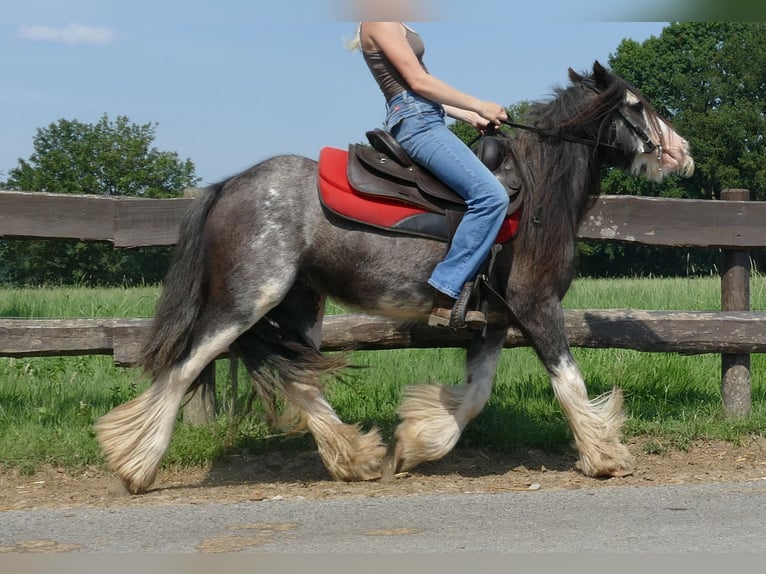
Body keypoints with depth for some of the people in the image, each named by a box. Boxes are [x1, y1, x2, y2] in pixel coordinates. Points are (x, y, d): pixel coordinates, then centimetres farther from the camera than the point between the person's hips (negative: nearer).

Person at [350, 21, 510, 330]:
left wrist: (470, 117, 17)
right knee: (491, 196, -22)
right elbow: (418, 81, -12)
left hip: (424, 120, 11)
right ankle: (444, 299, -22)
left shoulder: (393, 24, 23)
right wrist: (478, 106, -7)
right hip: (416, 121, -11)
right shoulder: (379, 21, -8)